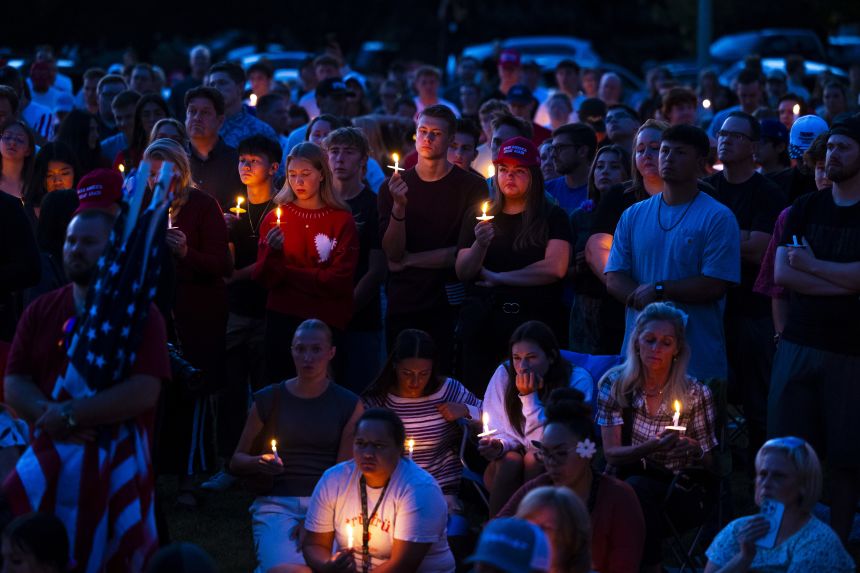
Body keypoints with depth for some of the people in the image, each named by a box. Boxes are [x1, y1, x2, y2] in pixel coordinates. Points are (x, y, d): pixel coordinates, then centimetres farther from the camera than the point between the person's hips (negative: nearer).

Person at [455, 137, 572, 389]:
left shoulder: (552, 217, 4)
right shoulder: (477, 215, 13)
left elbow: (555, 268, -10)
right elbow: (462, 272, 6)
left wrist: (497, 277, -3)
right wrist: (479, 245, -15)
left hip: (533, 319, -2)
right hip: (482, 323, 2)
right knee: (477, 395, 0)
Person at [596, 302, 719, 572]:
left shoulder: (696, 394, -4)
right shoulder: (615, 385, -2)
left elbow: (709, 463, 3)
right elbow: (611, 454, -6)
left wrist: (693, 450, -22)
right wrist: (653, 447, -26)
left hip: (682, 490, -1)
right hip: (628, 482, 1)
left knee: (638, 488, -32)